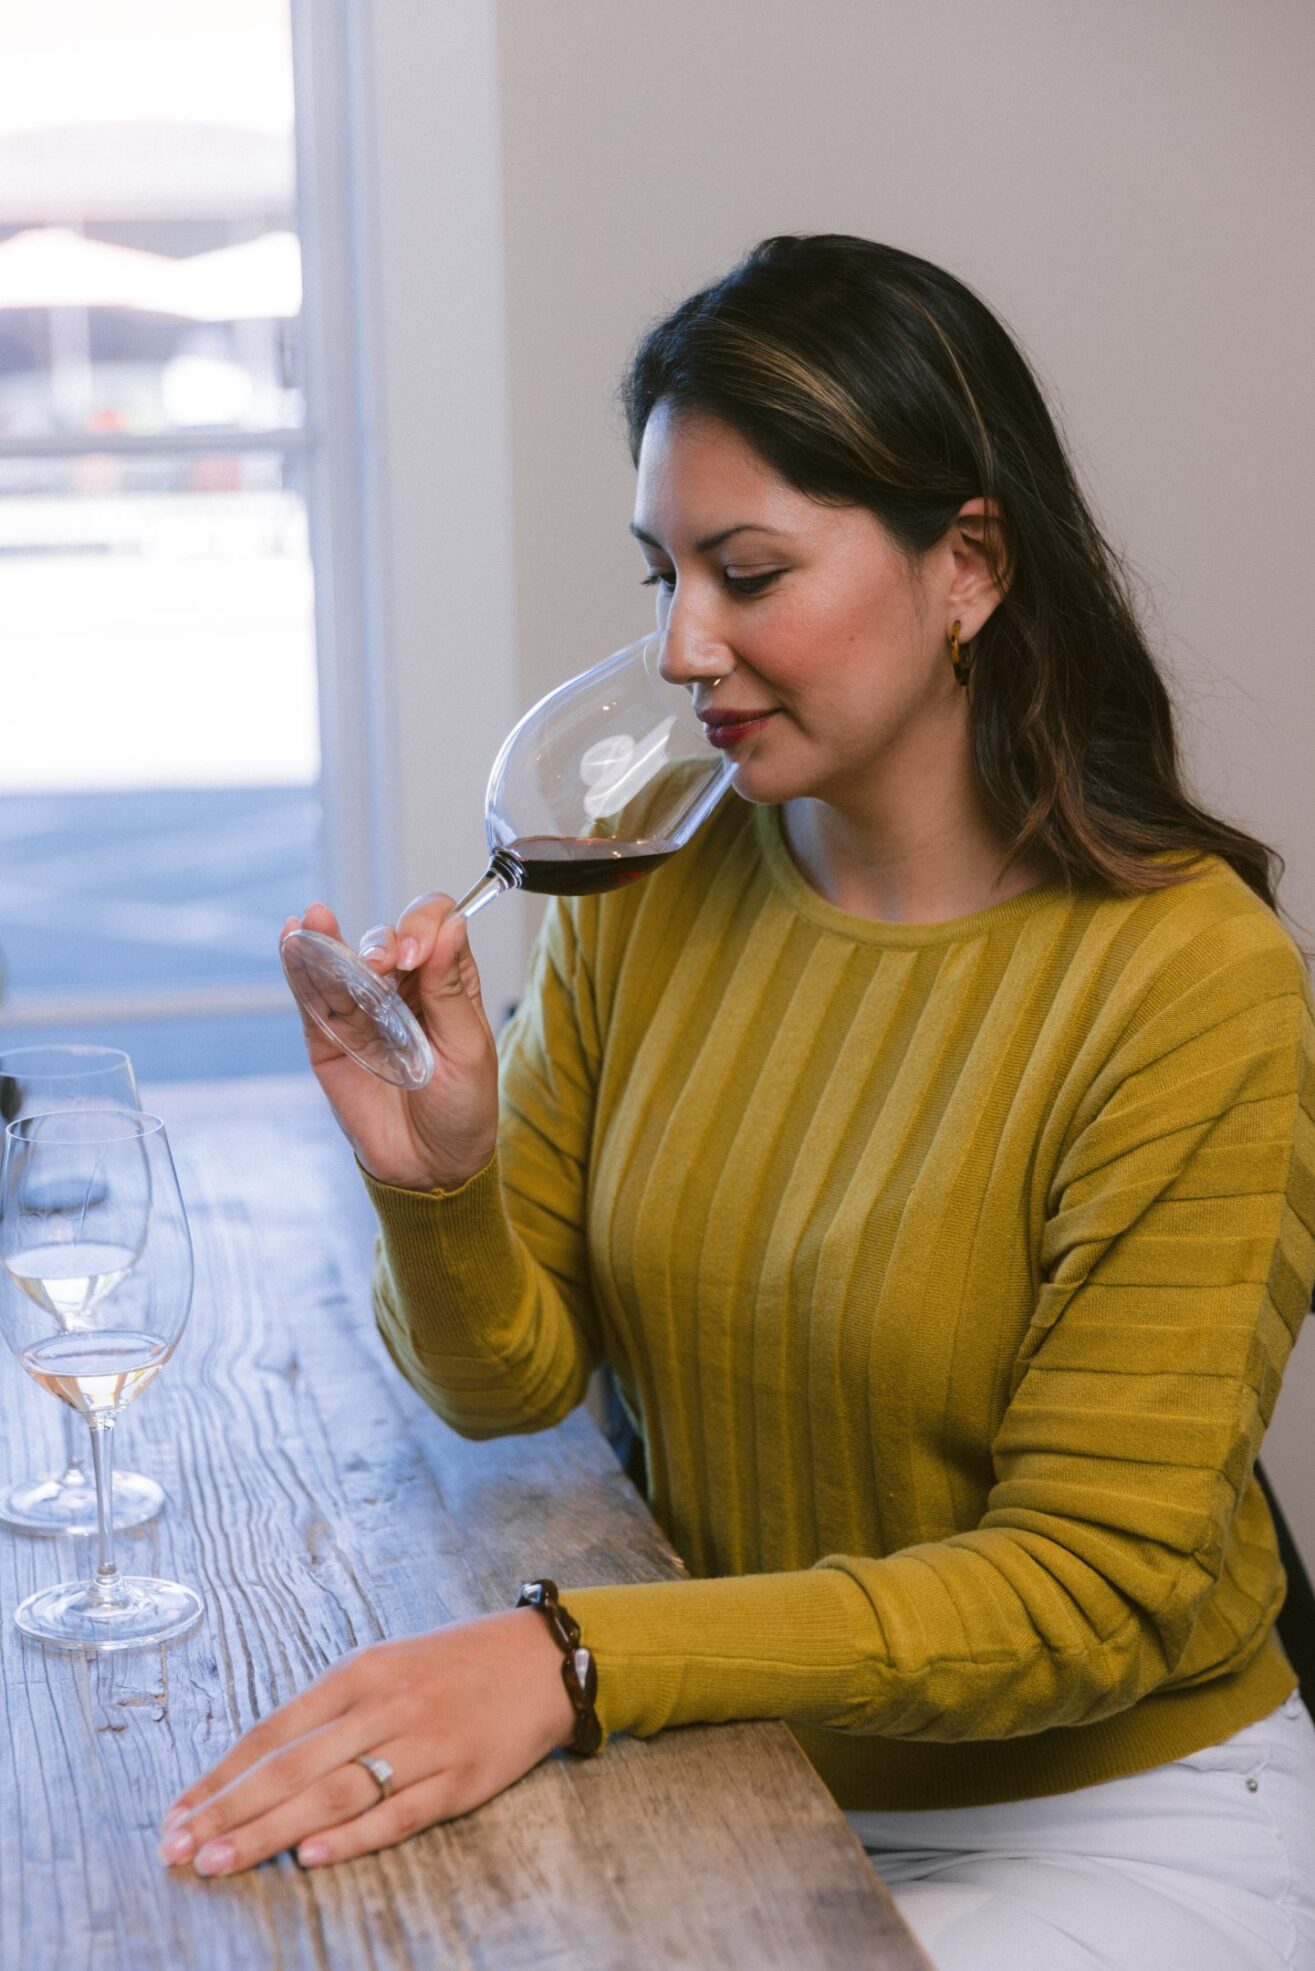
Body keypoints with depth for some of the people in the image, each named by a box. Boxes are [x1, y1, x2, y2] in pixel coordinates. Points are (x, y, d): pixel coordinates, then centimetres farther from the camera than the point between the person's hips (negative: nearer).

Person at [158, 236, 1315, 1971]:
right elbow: (513, 1383, 1)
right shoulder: (646, 890, -3)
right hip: (732, 1777, 5)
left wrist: (577, 1661, -30)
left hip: (1106, 1818, -4)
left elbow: (1098, 1586, -20)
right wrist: (436, 1180, -22)